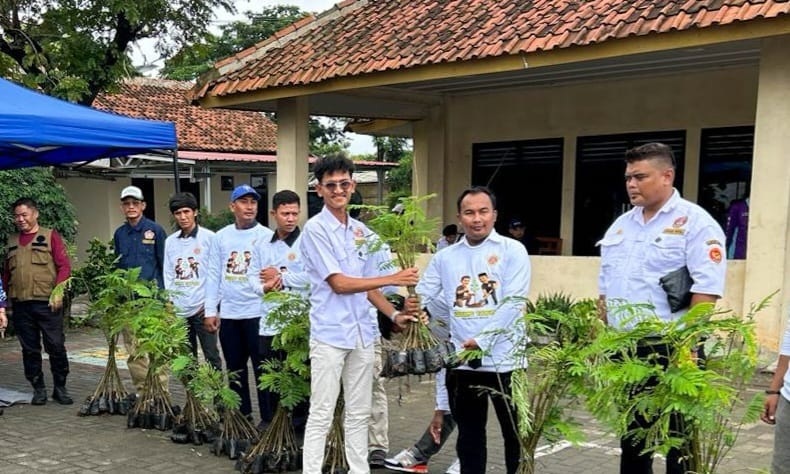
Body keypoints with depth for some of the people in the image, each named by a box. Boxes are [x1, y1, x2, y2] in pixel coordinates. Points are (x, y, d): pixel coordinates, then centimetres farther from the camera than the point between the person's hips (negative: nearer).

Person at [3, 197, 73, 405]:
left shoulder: (50, 236, 3)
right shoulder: (12, 241, 16)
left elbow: (64, 266, -4)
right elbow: (6, 273, 19)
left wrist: (57, 292, -13)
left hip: (47, 303, -4)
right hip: (20, 304, 4)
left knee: (56, 346, -1)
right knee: (29, 349, 7)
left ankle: (60, 388, 11)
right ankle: (38, 388, 17)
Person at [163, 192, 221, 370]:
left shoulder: (209, 237, -5)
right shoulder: (170, 241, 8)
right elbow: (168, 274, 10)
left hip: (202, 308, -4)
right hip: (179, 310, 5)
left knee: (211, 357, -1)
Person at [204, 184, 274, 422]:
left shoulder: (267, 236, -2)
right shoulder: (221, 237, 7)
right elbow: (213, 275, 8)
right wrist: (210, 311, 5)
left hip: (257, 312, -4)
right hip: (228, 314, 4)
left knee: (262, 367, 2)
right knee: (235, 369, 14)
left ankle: (268, 417, 11)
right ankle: (241, 415, 26)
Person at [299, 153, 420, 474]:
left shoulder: (361, 231, 12)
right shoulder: (316, 229, -8)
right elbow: (339, 283, -14)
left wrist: (394, 315, 4)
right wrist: (392, 279, -14)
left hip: (362, 333, 6)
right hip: (330, 334, -6)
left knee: (359, 413, 13)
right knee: (321, 414, -1)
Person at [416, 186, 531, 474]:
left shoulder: (512, 251, -3)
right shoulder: (445, 257, 10)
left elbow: (513, 303, -12)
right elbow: (421, 296, 8)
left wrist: (482, 341, -18)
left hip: (504, 360, -3)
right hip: (461, 361, 4)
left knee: (515, 434, 10)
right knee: (469, 434, 16)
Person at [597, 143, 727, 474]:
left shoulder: (694, 222, -9)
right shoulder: (621, 224, 13)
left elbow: (707, 289, -16)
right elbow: (606, 287, 19)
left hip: (670, 350, -7)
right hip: (623, 350, 7)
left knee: (679, 441, 3)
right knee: (631, 436, 16)